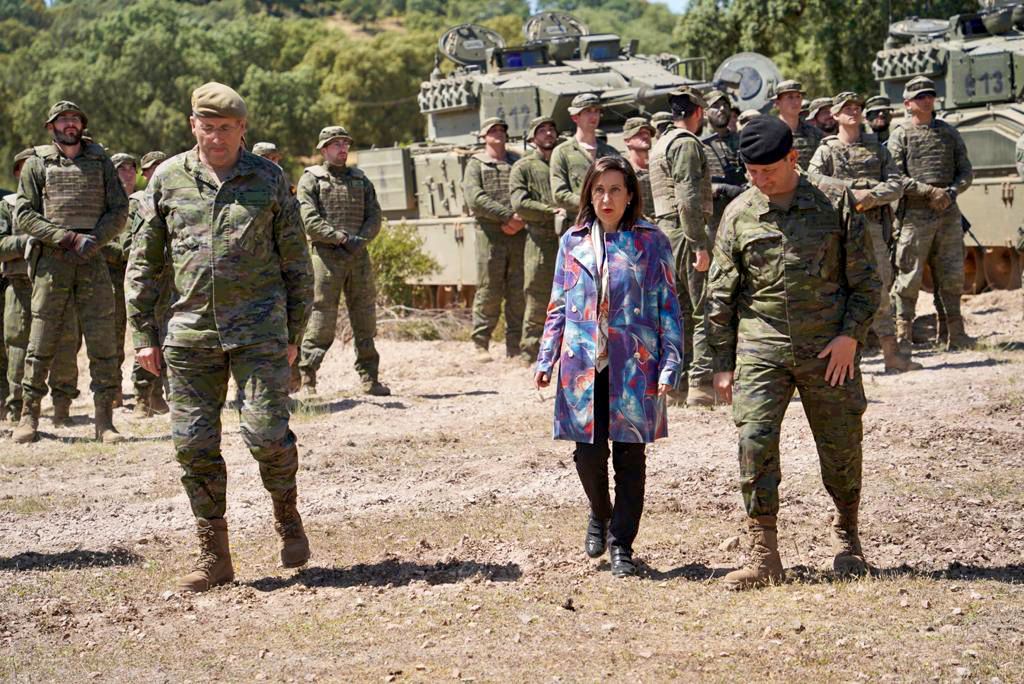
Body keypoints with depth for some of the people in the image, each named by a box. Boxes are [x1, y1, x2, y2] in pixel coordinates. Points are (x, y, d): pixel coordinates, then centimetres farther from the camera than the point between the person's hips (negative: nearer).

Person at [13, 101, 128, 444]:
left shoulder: (101, 162, 9)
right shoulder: (37, 163, 5)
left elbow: (119, 210, 5)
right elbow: (23, 214, -1)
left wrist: (94, 240, -11)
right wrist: (68, 238, -12)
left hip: (93, 262, 1)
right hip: (52, 261, -1)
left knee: (103, 344, -2)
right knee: (41, 343, 0)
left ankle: (104, 420, 3)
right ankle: (29, 415, 10)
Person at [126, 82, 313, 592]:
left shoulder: (269, 179, 4)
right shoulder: (168, 179, 7)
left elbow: (296, 263, 9)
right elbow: (143, 262, 11)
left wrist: (294, 333, 7)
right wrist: (143, 334, 6)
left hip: (259, 330, -2)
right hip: (190, 332, 2)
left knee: (265, 433, -9)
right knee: (194, 444, 1)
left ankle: (287, 515, 21)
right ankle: (213, 555, 13)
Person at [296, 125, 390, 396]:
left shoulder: (361, 179, 17)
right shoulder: (311, 180, 3)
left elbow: (375, 218, 9)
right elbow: (310, 221, -9)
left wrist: (361, 240, -9)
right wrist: (342, 238, -16)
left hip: (359, 257, 5)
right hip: (327, 256, -5)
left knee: (365, 320, 5)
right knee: (321, 320, -7)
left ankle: (370, 378, 11)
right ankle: (306, 378, 0)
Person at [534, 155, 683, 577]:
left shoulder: (650, 242, 2)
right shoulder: (573, 242, 9)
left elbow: (668, 306, 2)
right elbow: (558, 306, 14)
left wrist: (669, 363, -6)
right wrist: (546, 359, 7)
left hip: (633, 365, -2)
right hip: (583, 364, 2)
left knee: (629, 455, 2)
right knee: (588, 452, 0)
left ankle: (622, 543, 13)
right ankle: (600, 514, 30)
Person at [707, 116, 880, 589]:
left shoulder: (836, 203, 1)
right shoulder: (738, 215, 5)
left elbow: (864, 278, 4)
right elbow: (720, 294, 9)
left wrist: (850, 335, -7)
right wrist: (722, 363, 7)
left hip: (829, 349, 0)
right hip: (761, 349, 1)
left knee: (841, 445, 7)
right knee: (755, 441, -12)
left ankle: (846, 533, 33)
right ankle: (764, 556, -7)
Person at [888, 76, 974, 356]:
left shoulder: (949, 133, 14)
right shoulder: (900, 136, 0)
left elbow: (966, 171, 13)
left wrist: (952, 192, -7)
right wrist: (929, 191, -17)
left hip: (948, 216, 4)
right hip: (914, 216, -4)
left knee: (952, 277, 7)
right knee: (909, 277, -4)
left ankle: (954, 334, 15)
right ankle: (903, 335, 2)